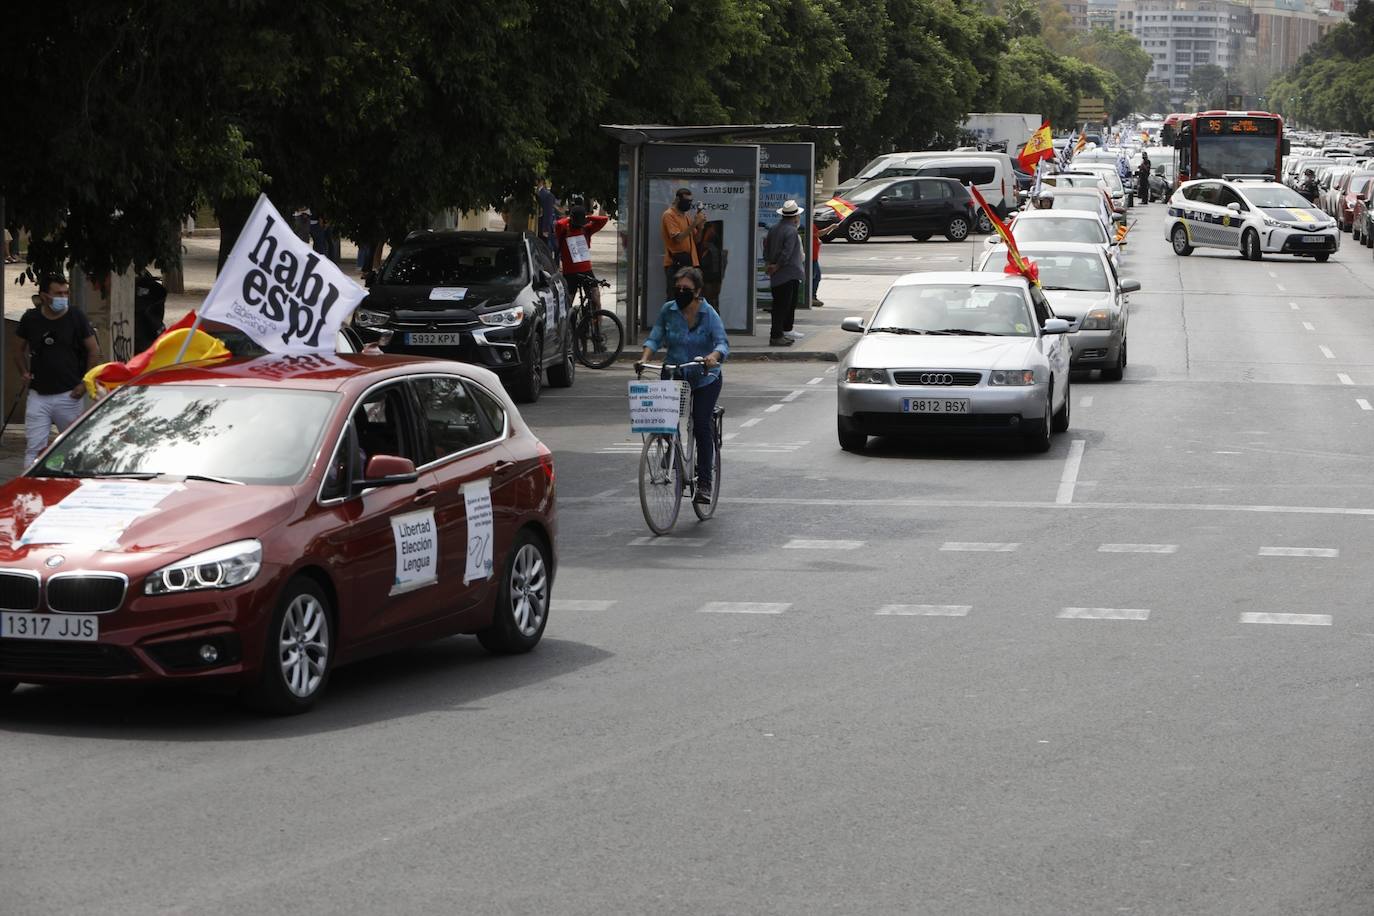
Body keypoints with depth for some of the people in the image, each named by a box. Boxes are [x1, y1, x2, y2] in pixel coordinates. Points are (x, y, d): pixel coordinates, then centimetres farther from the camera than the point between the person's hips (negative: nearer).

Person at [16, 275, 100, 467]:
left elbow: (94, 351, 3)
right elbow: (21, 349, 18)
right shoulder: (30, 319, 2)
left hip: (69, 395, -1)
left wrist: (85, 383, -4)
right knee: (33, 447, -5)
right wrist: (24, 371, 1)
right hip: (38, 395, 1)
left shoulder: (76, 318, -3)